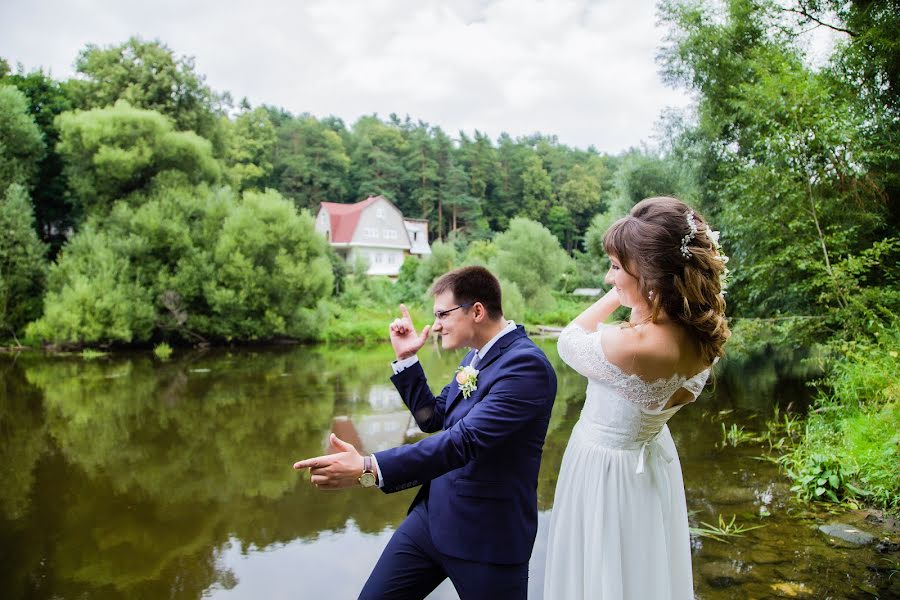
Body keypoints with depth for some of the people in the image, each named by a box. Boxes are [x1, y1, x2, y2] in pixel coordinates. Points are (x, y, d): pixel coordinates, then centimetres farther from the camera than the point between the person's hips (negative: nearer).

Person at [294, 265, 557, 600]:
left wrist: (369, 469, -36)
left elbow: (466, 440, -30)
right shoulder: (477, 355, 8)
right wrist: (406, 359, 3)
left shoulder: (527, 364, -21)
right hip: (432, 513, 7)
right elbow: (433, 418, 14)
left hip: (486, 533, -7)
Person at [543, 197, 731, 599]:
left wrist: (616, 296, -7)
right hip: (651, 461, 7)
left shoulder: (631, 346, -36)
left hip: (605, 467, -7)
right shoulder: (706, 335, -12)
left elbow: (568, 343, -14)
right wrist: (636, 301, 2)